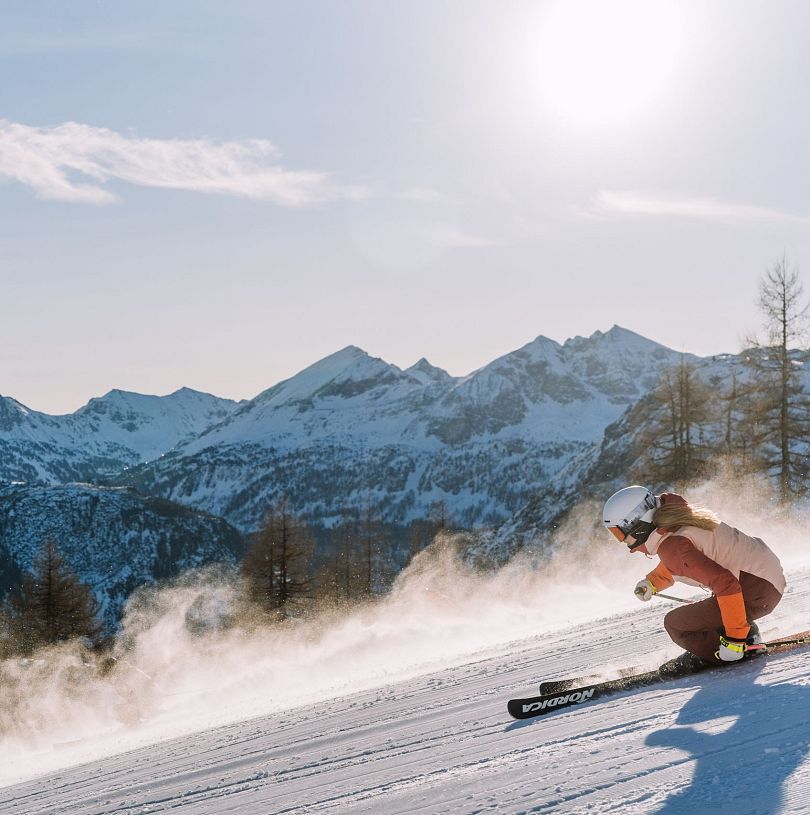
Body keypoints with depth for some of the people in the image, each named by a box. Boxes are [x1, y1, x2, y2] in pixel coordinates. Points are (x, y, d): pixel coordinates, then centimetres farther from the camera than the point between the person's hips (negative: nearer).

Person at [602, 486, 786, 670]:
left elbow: (725, 583, -29)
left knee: (676, 624, -10)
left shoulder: (671, 547, -22)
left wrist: (734, 638, -26)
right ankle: (747, 635, 18)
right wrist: (652, 582, 16)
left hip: (757, 591, -10)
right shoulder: (674, 519, 6)